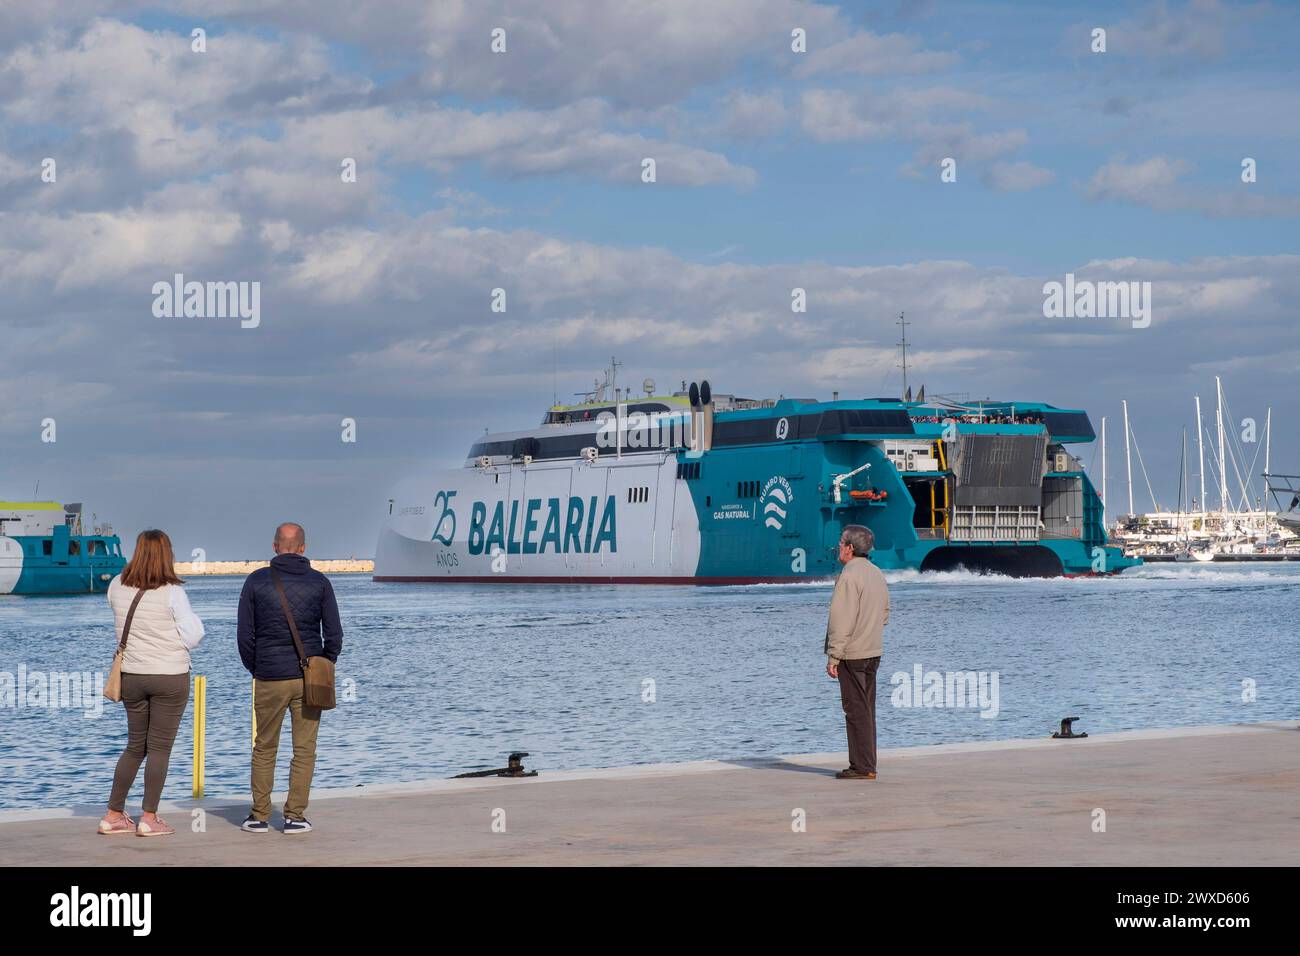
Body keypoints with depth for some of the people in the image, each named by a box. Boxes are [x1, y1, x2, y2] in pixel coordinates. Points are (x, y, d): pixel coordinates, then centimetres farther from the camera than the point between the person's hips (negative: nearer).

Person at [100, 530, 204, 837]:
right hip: (170, 676, -4)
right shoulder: (172, 593, -14)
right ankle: (149, 819, 2)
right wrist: (191, 617, 7)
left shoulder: (118, 588, -1)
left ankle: (113, 815, 15)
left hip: (131, 674, 5)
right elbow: (192, 636, -11)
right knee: (160, 747, 3)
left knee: (135, 746, 15)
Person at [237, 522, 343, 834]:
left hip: (269, 679, 0)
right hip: (309, 679, 0)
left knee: (264, 748, 11)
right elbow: (334, 635, 1)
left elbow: (245, 635, -1)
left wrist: (256, 669, 12)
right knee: (305, 750, 5)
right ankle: (295, 817, 3)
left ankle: (260, 816, 12)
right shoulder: (319, 582, 0)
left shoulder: (256, 581, -1)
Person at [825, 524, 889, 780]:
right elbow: (885, 613, 20)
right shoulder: (877, 573, 12)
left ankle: (862, 767, -4)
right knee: (866, 710, 13)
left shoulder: (849, 576, -16)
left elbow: (842, 620, -19)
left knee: (856, 711, -5)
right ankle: (867, 765, 17)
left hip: (852, 654, -9)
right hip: (873, 652, 9)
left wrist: (833, 656, -16)